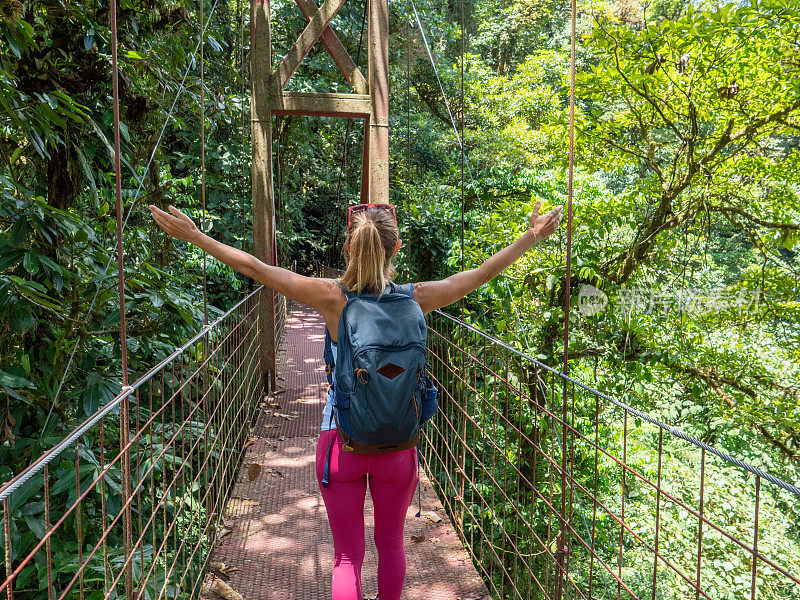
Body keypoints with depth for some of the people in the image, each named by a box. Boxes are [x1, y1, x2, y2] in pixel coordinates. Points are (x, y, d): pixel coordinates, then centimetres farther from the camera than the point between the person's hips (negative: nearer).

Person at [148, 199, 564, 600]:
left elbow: (253, 267, -10)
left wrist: (192, 234, 0)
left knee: (347, 556, 15)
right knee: (391, 542, 26)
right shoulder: (414, 300, -12)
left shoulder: (333, 298, -15)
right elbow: (482, 273, -2)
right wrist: (532, 237, 10)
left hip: (341, 442, -1)